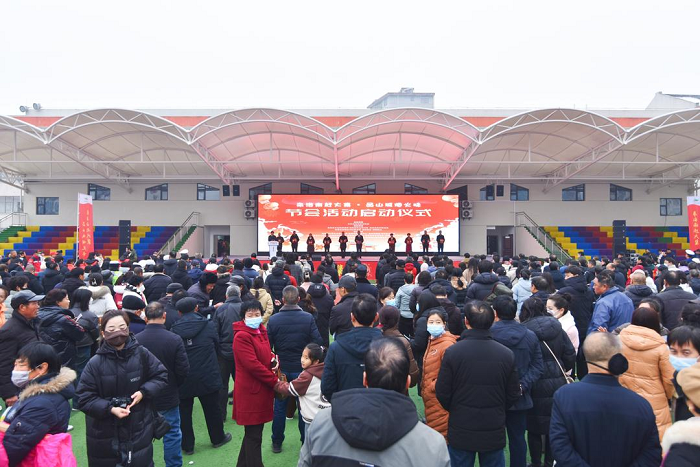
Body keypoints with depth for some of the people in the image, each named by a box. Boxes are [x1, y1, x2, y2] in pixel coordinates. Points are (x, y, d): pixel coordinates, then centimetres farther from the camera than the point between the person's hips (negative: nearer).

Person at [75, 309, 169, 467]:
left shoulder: (141, 354, -8)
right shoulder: (95, 363, -11)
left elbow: (161, 376, 2)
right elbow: (84, 398, -7)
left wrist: (144, 392, -13)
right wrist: (110, 409, -19)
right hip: (105, 436, 0)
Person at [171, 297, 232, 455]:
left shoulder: (174, 330, -9)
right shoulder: (209, 326, -8)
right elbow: (217, 347, 6)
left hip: (183, 379, 0)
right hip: (208, 377, 0)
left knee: (184, 412, 15)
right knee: (212, 409, 16)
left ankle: (187, 445, 24)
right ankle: (218, 438, 32)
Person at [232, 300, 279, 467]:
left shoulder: (261, 331, 10)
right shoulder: (242, 336, -18)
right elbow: (252, 365, -24)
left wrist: (273, 358, -2)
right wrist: (274, 381, -17)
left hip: (262, 389, 9)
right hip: (250, 391, -9)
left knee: (253, 432, 21)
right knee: (254, 435, 2)